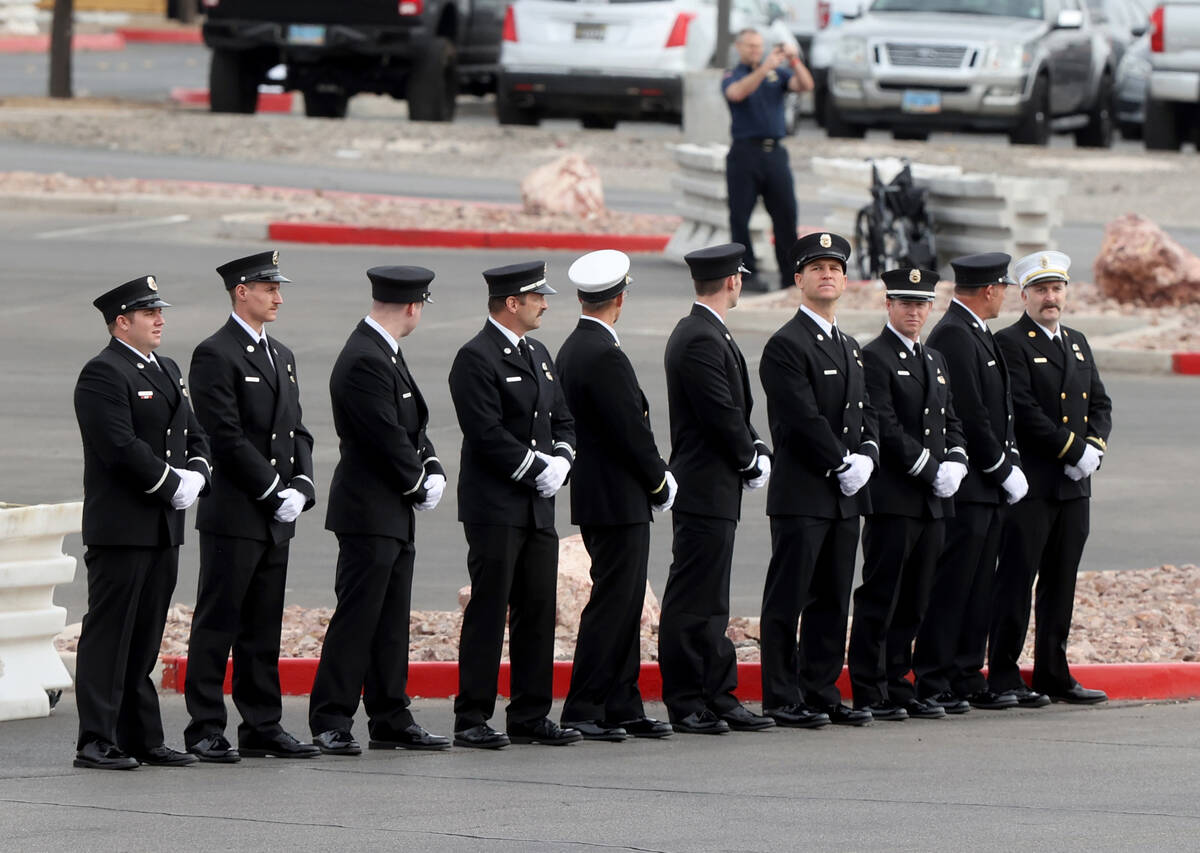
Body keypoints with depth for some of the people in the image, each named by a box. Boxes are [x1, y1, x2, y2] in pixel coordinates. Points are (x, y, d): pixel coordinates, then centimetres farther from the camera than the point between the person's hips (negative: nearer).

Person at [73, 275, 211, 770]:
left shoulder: (168, 371, 18)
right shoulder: (103, 374, -11)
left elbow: (195, 435, 20)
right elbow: (121, 446, -20)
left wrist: (196, 476, 0)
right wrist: (171, 485, -14)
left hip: (163, 526, 9)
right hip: (121, 528, -9)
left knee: (145, 638, 12)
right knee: (109, 634, -7)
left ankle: (143, 738, 17)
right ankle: (97, 743, -7)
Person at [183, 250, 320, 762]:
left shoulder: (281, 356, 17)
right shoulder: (215, 355, -10)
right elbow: (227, 436, -16)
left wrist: (300, 487, 1)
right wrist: (274, 491, -15)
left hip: (276, 516, 8)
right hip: (233, 514, -8)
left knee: (263, 628, 11)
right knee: (217, 624, -4)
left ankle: (263, 728, 14)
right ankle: (205, 730, -2)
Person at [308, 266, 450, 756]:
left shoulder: (385, 353, 15)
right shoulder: (364, 361, -18)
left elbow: (413, 426, 17)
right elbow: (389, 438, -19)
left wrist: (433, 473, 1)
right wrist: (419, 486, -7)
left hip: (394, 514, 10)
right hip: (370, 513, -10)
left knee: (390, 622, 11)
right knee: (356, 618, -8)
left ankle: (391, 721, 14)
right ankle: (330, 724, -6)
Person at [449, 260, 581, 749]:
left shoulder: (538, 355, 17)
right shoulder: (476, 359, -11)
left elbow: (563, 420, 21)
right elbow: (487, 434, -18)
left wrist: (561, 461, 1)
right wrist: (537, 468, -13)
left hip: (538, 507, 8)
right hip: (495, 506, -8)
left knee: (538, 611, 9)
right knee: (489, 612, -7)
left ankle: (531, 716, 15)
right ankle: (471, 721, -4)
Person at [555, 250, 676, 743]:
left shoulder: (571, 350, 13)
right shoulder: (604, 355, -19)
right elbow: (631, 431, -19)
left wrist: (655, 478, 13)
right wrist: (659, 484, -5)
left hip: (596, 495, 10)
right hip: (618, 500, -10)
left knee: (624, 604, 13)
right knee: (612, 604, -7)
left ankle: (623, 707, 16)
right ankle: (583, 711, -7)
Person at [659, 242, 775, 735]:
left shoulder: (705, 335, 16)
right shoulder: (701, 340, -17)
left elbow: (733, 413, 18)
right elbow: (723, 416, -20)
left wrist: (756, 452, 4)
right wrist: (752, 460, -6)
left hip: (714, 492, 11)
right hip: (706, 490, -11)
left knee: (710, 605, 13)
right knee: (692, 603, -6)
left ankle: (719, 698, 17)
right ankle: (686, 706, -4)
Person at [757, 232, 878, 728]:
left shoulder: (851, 348, 19)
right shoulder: (786, 346, -9)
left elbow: (865, 413, 19)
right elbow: (804, 421, -16)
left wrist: (865, 458, 0)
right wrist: (843, 464, -13)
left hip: (845, 496, 8)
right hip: (801, 495, -8)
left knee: (832, 601, 10)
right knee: (788, 599, -4)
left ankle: (822, 692, 15)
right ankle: (782, 699, -2)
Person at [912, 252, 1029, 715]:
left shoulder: (977, 334, 18)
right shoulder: (953, 335, -14)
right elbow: (969, 415, -18)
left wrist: (1010, 466, 10)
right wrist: (1003, 469, -12)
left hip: (989, 487, 10)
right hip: (964, 486, -10)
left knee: (978, 587, 11)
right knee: (951, 586, -6)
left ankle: (968, 679, 15)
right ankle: (933, 682, -3)